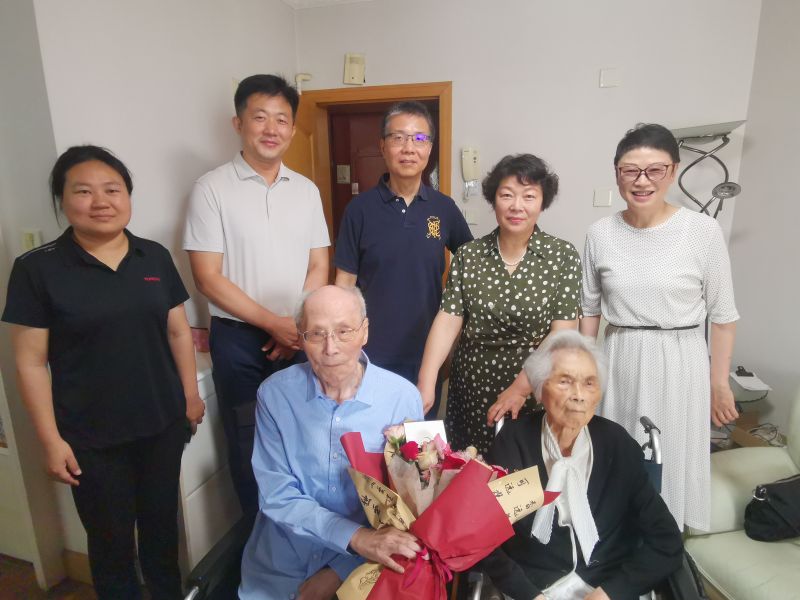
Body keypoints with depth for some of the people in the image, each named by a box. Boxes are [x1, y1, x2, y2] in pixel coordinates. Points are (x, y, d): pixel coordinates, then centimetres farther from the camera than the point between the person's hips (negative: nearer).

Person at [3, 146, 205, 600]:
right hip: (91, 437, -3)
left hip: (163, 423, 3)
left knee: (162, 523, 20)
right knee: (111, 539, 14)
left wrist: (191, 394, 7)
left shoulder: (155, 257, 0)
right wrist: (51, 440, -9)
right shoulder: (38, 269, -9)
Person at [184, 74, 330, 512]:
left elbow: (318, 267, 7)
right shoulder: (212, 188, -6)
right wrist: (273, 322, -15)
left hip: (299, 337, 3)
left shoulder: (306, 190, 6)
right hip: (239, 337, -3)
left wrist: (300, 326, -7)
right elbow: (207, 278, -10)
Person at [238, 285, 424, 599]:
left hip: (364, 566, 0)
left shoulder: (403, 397, -12)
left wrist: (339, 572, -12)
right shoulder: (275, 393, -10)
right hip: (281, 564, 1)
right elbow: (276, 495, -11)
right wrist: (357, 537, -23)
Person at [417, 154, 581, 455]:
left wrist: (520, 389, -17)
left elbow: (562, 335, -10)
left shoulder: (563, 256, -7)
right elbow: (447, 320, -7)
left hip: (534, 392, -2)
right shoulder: (468, 255, -1)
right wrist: (425, 385, -17)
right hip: (471, 391, 2)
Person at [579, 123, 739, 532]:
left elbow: (723, 315, -2)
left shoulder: (703, 230, -10)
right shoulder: (600, 234, -3)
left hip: (679, 365, -2)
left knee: (670, 461, 12)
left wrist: (719, 382, 1)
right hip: (619, 364, 2)